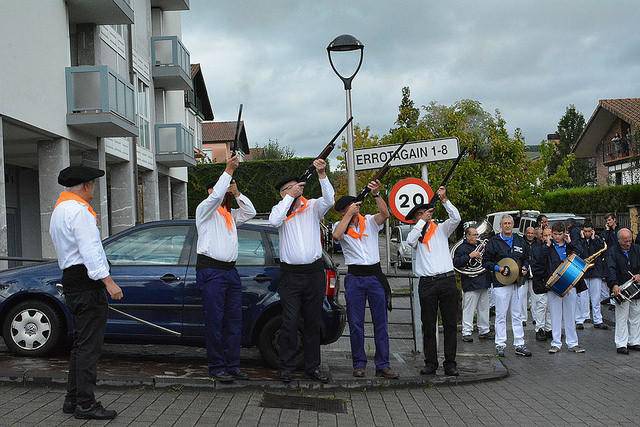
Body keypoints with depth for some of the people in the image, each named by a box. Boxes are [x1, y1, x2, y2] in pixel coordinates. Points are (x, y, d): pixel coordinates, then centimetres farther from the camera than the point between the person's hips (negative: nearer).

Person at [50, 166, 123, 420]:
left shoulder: (59, 209, 21)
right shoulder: (79, 210, -12)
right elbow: (89, 250, -20)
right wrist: (108, 282, -22)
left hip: (70, 280, 11)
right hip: (87, 281, -11)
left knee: (80, 343, 15)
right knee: (89, 345, -8)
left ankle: (72, 399, 21)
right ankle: (85, 404, -6)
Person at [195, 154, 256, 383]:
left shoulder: (230, 214, 25)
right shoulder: (205, 210, 3)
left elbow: (250, 212, 17)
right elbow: (216, 195, -15)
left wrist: (236, 192, 9)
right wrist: (229, 170, -15)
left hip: (230, 270, 7)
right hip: (210, 271, -7)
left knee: (234, 320, 4)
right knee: (214, 321, -7)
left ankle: (232, 366, 9)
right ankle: (216, 367, -2)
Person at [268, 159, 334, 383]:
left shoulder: (313, 206, 7)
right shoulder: (279, 209, 6)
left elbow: (329, 200, -13)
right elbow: (274, 221, -16)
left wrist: (322, 174, -23)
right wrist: (290, 196, -11)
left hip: (314, 272, 2)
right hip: (291, 274, -1)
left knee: (313, 322, 8)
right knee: (290, 323, -6)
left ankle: (312, 367, 16)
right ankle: (286, 368, 2)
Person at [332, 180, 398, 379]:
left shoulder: (370, 221, 7)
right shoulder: (340, 226, 6)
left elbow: (384, 214, -14)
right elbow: (337, 236, -18)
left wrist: (376, 194, -26)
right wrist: (349, 214, -14)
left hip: (375, 275, 0)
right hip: (354, 277, 0)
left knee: (381, 323, 1)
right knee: (355, 324, 3)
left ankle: (382, 365, 6)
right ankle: (359, 364, 12)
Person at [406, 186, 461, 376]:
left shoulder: (441, 229, 12)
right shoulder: (416, 234, 11)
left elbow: (456, 218, -3)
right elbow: (410, 241, -12)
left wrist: (444, 199, -9)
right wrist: (423, 220, -7)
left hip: (447, 280, 0)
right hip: (427, 283, 0)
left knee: (450, 323, 2)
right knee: (428, 325, 3)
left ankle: (450, 363, 8)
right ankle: (430, 363, 9)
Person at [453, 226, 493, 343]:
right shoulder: (462, 248, -7)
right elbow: (456, 263, -19)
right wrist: (470, 256, -23)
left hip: (483, 282, 8)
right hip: (470, 284, -7)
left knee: (484, 308, 13)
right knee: (469, 309, -5)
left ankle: (484, 331, 22)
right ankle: (466, 333, 0)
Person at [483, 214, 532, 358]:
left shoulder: (520, 241, 14)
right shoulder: (494, 241, 0)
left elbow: (526, 258, 24)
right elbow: (486, 261, -1)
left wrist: (525, 268, 4)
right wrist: (497, 268, -15)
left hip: (517, 283, 4)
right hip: (501, 283, -4)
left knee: (517, 315, 8)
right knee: (501, 315, -1)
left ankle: (519, 345, 12)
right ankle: (500, 345, 7)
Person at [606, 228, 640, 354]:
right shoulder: (612, 252, -5)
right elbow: (611, 269, -18)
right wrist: (614, 285, -32)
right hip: (621, 289, -4)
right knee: (622, 318, -3)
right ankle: (621, 345, 2)